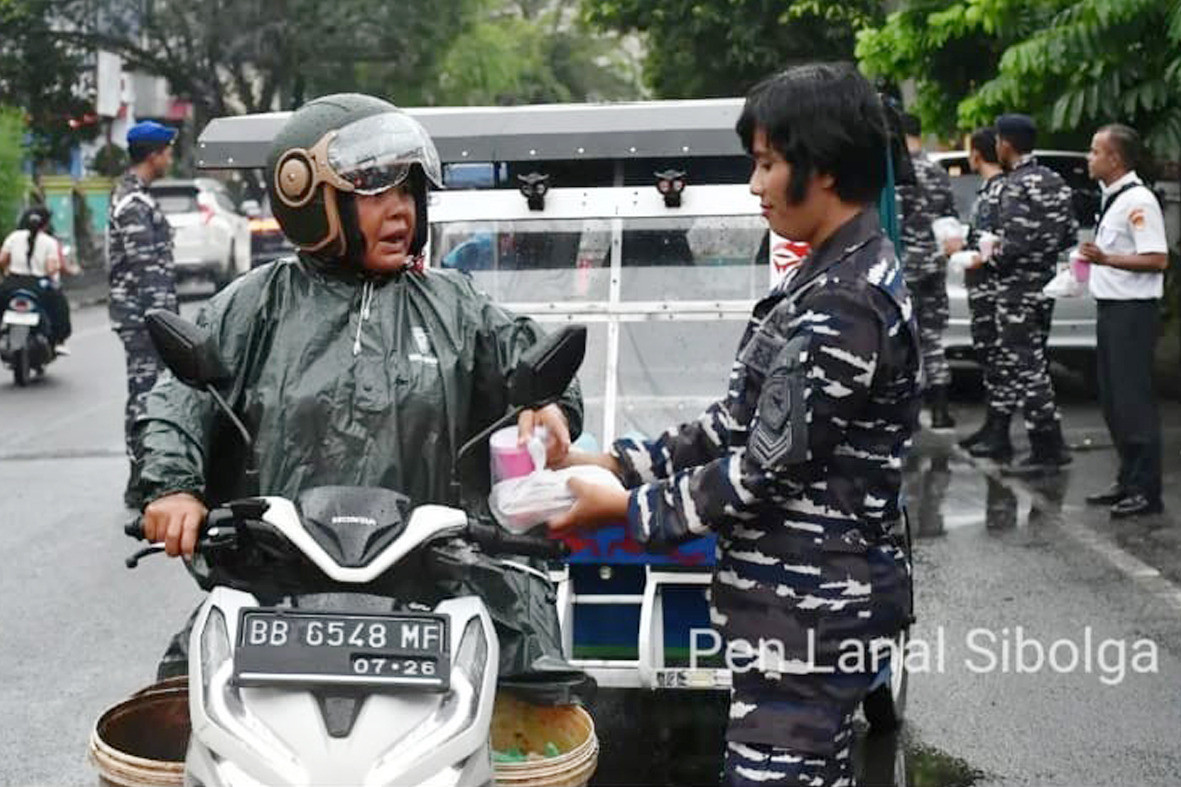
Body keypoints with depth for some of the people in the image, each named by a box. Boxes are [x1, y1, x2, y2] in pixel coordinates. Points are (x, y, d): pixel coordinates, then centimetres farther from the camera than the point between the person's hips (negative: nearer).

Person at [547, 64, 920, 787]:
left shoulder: (844, 306, -21)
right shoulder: (844, 274, 11)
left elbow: (764, 473, -20)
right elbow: (741, 427, 12)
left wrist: (624, 507, -10)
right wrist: (618, 463, 7)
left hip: (806, 615, -10)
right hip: (818, 599, 10)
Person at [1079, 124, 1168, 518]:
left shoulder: (1138, 200, -16)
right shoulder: (1112, 198, 14)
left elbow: (1158, 259, -22)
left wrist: (1107, 259, -26)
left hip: (1133, 311, -10)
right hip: (1111, 308, 10)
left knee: (1134, 401, -6)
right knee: (1113, 402, 15)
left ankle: (1145, 491, 0)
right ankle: (1128, 482, 25)